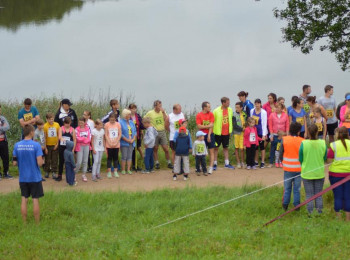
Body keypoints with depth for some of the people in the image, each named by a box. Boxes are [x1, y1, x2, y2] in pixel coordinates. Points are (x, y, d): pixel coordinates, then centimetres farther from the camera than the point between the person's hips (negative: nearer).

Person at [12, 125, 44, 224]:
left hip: (23, 178, 3)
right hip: (35, 177, -3)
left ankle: (24, 223, 17)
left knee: (24, 200, 11)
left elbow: (15, 163, 0)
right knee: (35, 200, 5)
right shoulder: (36, 145, -15)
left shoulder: (17, 145, -4)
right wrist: (41, 160, 4)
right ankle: (37, 223, 13)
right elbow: (39, 163, -18)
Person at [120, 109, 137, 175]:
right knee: (124, 156, -5)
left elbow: (135, 132, 12)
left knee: (130, 156, 5)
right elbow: (120, 134, -12)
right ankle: (123, 170, 2)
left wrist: (133, 139, -4)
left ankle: (128, 169, 9)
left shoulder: (131, 122, 12)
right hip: (124, 143, -5)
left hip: (131, 143, 5)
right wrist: (127, 140, -14)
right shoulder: (121, 123, -7)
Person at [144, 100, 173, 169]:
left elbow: (166, 119, -10)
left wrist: (163, 112, -16)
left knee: (166, 149, 0)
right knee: (155, 149, 5)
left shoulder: (163, 112, 3)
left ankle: (169, 163, 10)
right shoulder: (150, 113, -3)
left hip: (162, 132, 1)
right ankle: (157, 163, 16)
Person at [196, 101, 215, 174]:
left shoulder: (211, 114, 2)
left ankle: (210, 168, -3)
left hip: (210, 135, 1)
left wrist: (209, 135, -10)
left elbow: (211, 126, -3)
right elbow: (199, 126, -10)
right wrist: (208, 126, -8)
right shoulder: (198, 115, -3)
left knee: (211, 151, -2)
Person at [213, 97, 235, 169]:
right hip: (218, 133, -4)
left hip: (226, 133, 5)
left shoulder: (230, 110, 2)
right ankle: (215, 164, 9)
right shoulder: (216, 111, -12)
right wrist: (213, 131, -5)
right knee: (216, 148, 3)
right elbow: (212, 122, -6)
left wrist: (230, 130, 13)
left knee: (226, 148, 12)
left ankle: (227, 163, 20)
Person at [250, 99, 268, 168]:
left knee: (262, 147, 3)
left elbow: (264, 123, -10)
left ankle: (262, 162, 9)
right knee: (255, 147, 10)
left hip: (261, 132, -4)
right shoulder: (252, 111, 3)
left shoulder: (263, 112, -9)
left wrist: (264, 134, -12)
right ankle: (256, 161, 19)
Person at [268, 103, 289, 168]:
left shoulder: (285, 115, 0)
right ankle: (271, 163, 6)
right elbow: (270, 125, -2)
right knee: (273, 148, 2)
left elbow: (287, 125, 3)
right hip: (274, 135, -1)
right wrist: (271, 134, -6)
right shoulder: (272, 115, -3)